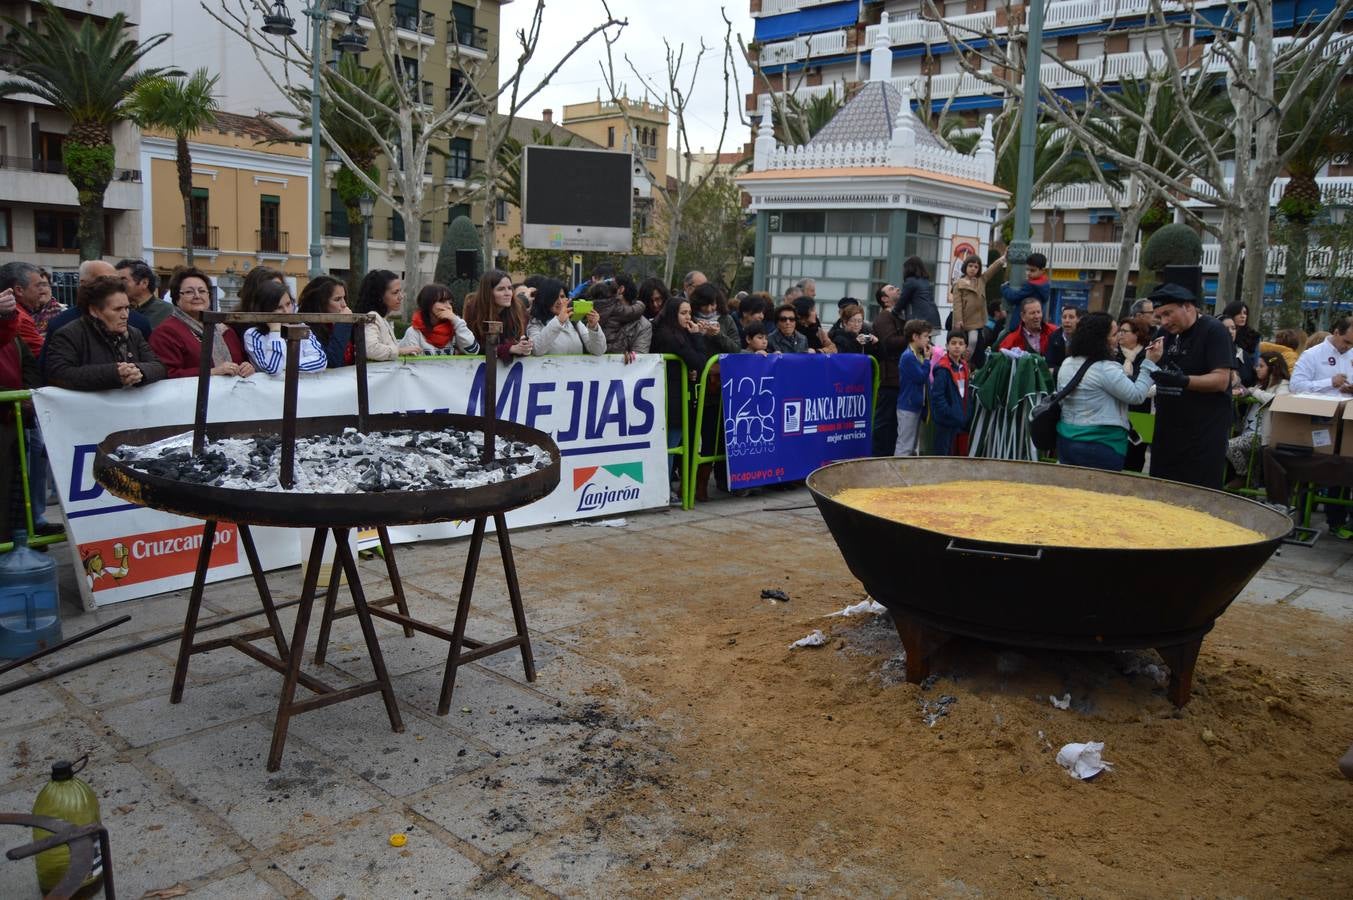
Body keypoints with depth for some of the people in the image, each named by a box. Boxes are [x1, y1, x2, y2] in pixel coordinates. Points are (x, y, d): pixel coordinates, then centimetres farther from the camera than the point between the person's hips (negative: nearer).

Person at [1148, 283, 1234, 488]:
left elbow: (1221, 380, -18)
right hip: (1168, 429, 7)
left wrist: (1183, 381, -31)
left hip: (1204, 432, -7)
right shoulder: (1170, 333, 13)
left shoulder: (1213, 331, -10)